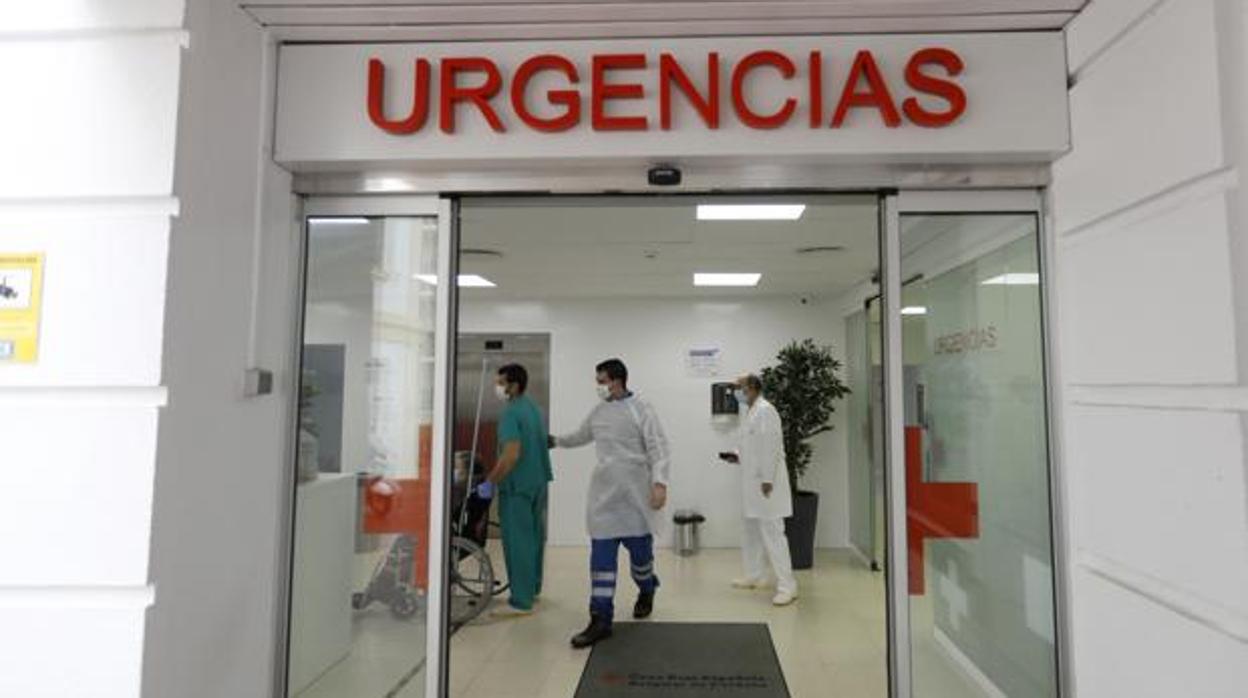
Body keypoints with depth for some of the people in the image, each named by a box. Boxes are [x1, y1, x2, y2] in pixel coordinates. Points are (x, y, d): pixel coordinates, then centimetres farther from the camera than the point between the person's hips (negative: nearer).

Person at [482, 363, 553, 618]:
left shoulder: (511, 413, -18)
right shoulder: (534, 408, 10)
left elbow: (511, 455, -26)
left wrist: (490, 482, -19)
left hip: (517, 485, -9)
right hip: (539, 481, 9)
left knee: (517, 541, -2)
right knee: (534, 536, 18)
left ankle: (521, 602, 3)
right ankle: (533, 587, 31)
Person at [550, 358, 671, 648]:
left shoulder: (641, 409, -7)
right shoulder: (598, 411, 10)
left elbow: (658, 448, -12)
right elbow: (581, 436, 28)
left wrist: (660, 482, -22)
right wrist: (556, 441, 33)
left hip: (635, 493, -4)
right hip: (603, 493, 4)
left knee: (639, 546, 8)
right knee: (601, 555, 0)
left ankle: (646, 591, 39)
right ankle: (601, 619, 4)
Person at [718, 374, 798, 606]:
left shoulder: (765, 410, -13)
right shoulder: (751, 412, 16)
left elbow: (770, 447, -20)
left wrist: (767, 480, -22)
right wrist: (737, 456, 8)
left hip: (765, 483, -10)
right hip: (752, 482, 10)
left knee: (772, 533, -8)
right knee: (752, 531, 17)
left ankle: (787, 586, -4)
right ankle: (756, 576, 29)